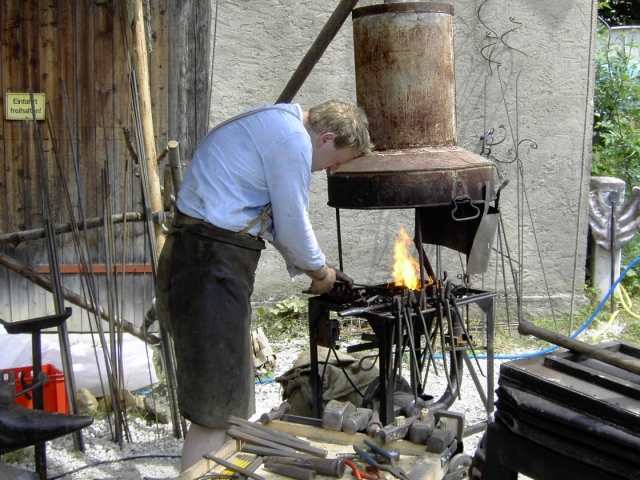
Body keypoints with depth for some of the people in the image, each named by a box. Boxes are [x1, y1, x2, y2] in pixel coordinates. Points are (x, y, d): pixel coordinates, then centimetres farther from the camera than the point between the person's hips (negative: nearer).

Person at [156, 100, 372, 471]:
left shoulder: (275, 125, 20)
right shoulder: (293, 138, -13)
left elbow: (277, 218, 28)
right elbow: (293, 225, -9)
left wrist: (310, 267, 27)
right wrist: (320, 271, 9)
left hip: (204, 258, 11)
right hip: (211, 264, -11)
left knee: (232, 395, 22)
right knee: (217, 412, -6)